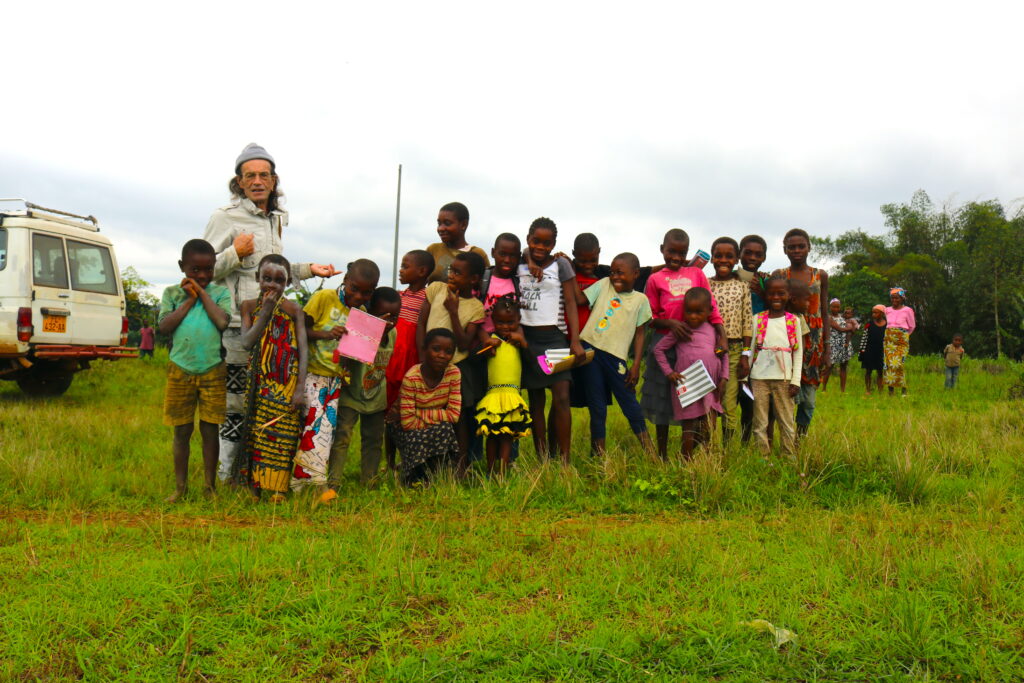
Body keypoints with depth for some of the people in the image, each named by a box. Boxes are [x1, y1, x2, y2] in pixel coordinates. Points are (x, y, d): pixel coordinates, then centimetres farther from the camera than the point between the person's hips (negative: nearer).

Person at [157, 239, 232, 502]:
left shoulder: (219, 292, 2)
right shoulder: (172, 292, 5)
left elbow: (222, 322, -16)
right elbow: (164, 326, -9)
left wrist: (203, 293, -9)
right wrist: (189, 300, -9)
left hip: (212, 371, -1)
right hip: (180, 370, 1)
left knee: (209, 430, 5)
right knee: (182, 431, 8)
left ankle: (210, 486, 15)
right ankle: (180, 487, 18)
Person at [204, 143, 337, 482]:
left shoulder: (275, 219, 19)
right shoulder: (225, 217, -3)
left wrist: (308, 269, 17)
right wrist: (235, 254, -17)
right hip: (236, 326, -7)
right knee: (236, 401, -5)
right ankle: (227, 474, 8)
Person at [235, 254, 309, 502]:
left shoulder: (293, 310, -2)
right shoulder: (250, 306, 3)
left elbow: (303, 350, -5)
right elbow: (246, 342, -11)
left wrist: (300, 389, -12)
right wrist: (266, 311, -16)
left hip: (287, 384, -2)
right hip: (259, 383, 2)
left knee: (282, 436, 0)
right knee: (256, 433, 8)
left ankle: (278, 490, 8)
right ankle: (255, 486, 17)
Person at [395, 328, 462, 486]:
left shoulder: (454, 373, -13)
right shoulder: (411, 378, -24)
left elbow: (454, 414, -16)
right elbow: (408, 422, -25)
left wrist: (419, 413, -21)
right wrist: (438, 419, -22)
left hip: (440, 431, 4)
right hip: (411, 432, -4)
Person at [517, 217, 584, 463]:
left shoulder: (561, 265, 1)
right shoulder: (519, 266, 10)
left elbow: (571, 302, -3)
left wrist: (576, 340, -11)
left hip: (554, 336, -3)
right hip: (527, 337, 3)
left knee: (562, 398, -12)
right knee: (536, 399, 6)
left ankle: (564, 460, -8)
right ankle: (542, 459, 10)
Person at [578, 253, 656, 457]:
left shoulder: (640, 300, 6)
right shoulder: (603, 285, 7)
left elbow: (639, 333, 6)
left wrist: (636, 366, -1)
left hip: (616, 356, -1)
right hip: (590, 348, 1)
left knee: (630, 404, 2)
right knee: (596, 405, 7)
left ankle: (651, 453, 14)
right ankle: (598, 451, 19)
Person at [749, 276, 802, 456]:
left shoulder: (794, 321, 5)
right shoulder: (757, 319, 4)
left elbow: (798, 352, 5)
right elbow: (750, 348, 4)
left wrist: (796, 380, -2)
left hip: (784, 378, 0)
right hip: (759, 378, 0)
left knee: (787, 422, 6)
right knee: (760, 423, 4)